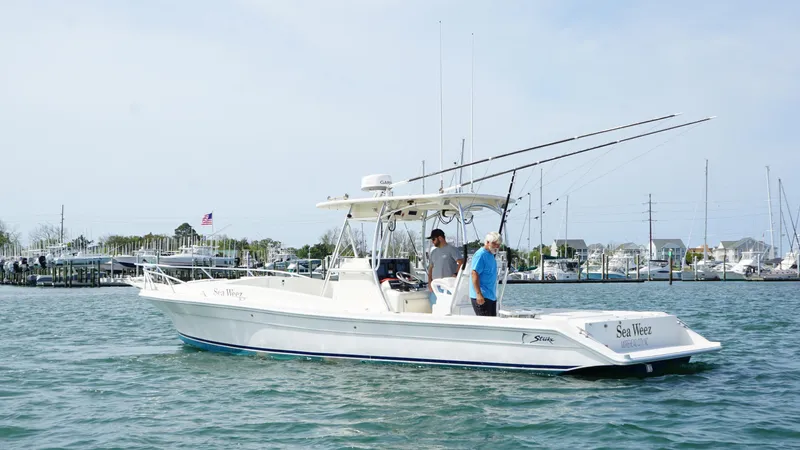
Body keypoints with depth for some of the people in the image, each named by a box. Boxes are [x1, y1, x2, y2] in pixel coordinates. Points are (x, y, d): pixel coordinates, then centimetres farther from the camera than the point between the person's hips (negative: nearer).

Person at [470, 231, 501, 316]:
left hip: (491, 296, 10)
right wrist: (478, 294, -28)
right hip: (482, 297, -10)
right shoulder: (481, 254, -13)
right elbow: (474, 273, -21)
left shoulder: (491, 255, 17)